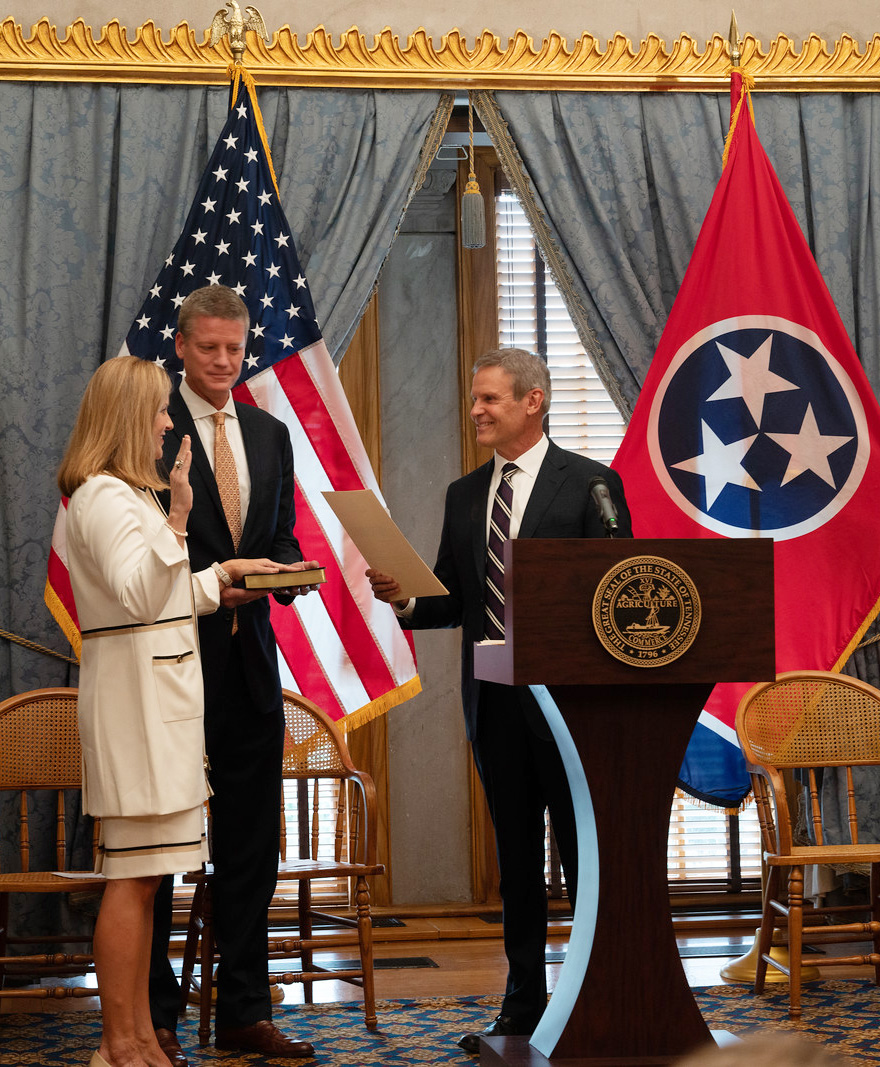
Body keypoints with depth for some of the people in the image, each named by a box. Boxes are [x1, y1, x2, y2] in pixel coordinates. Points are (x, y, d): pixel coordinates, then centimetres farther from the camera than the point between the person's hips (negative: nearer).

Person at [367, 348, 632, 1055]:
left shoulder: (590, 483, -3)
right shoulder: (464, 496, 13)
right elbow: (453, 601, 13)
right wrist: (404, 598, -7)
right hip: (493, 701, 5)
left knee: (585, 851, 1)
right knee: (516, 857, 11)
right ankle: (524, 1004, 19)